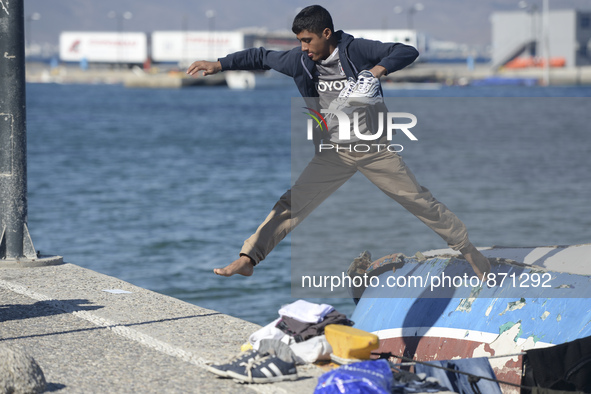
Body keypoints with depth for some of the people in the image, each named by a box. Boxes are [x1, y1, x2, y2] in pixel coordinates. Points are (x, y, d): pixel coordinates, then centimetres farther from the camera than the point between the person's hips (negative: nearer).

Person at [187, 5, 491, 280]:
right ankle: (247, 260, -5)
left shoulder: (356, 50, -14)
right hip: (332, 154, 3)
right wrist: (219, 64, 2)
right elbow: (261, 57, 10)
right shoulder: (300, 61, -4)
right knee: (291, 205, -6)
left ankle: (467, 249, 17)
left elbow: (407, 52, -16)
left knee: (419, 201, 2)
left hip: (374, 149, -3)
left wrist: (378, 69, -32)